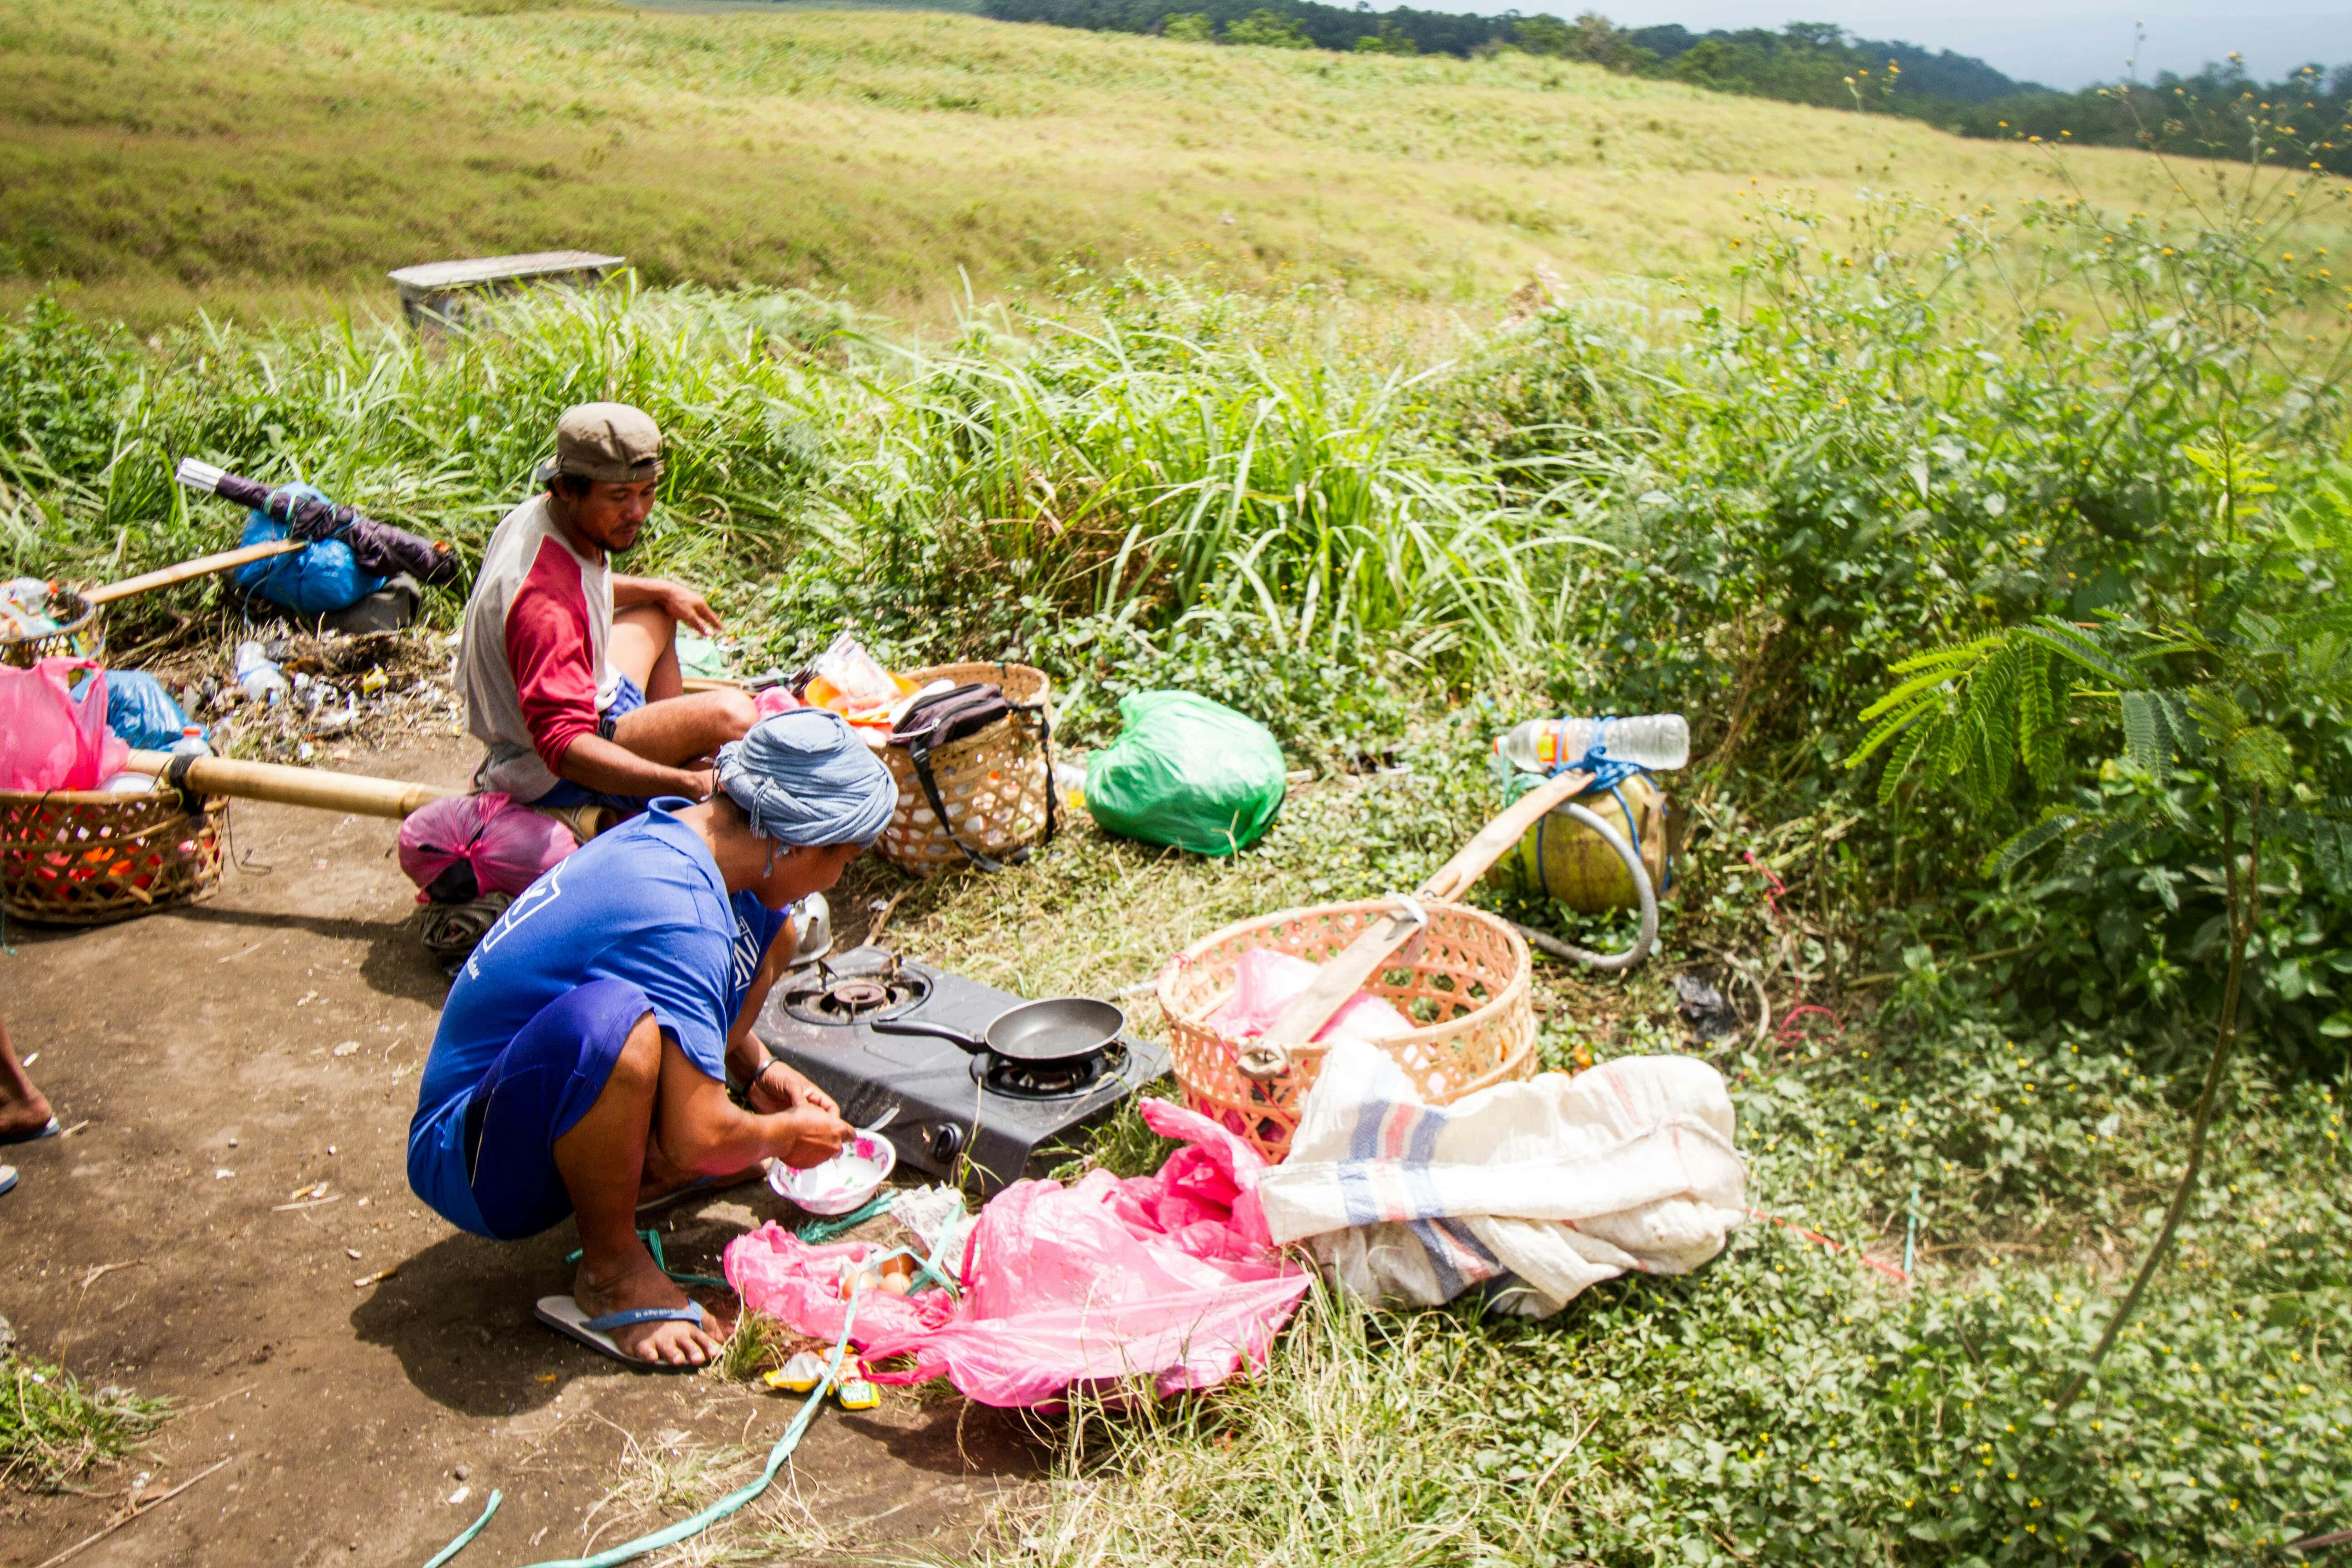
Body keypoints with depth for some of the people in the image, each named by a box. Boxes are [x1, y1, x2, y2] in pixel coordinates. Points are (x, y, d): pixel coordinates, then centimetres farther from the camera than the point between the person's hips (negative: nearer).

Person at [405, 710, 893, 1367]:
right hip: (472, 1165, -9)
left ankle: (645, 1165, 9)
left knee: (765, 926, 5)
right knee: (612, 1019, -42)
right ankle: (610, 1274, -16)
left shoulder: (671, 829, -4)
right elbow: (697, 1142, -28)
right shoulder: (678, 916, -31)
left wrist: (759, 1071, 10)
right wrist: (788, 1135, -8)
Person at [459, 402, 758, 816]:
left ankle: (678, 752, 29)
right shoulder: (544, 603, -37)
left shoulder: (541, 514, -7)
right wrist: (692, 785, -49)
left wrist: (661, 590, 20)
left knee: (658, 614, 29)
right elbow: (564, 747, -42)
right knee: (730, 714, -27)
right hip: (547, 771, -10)